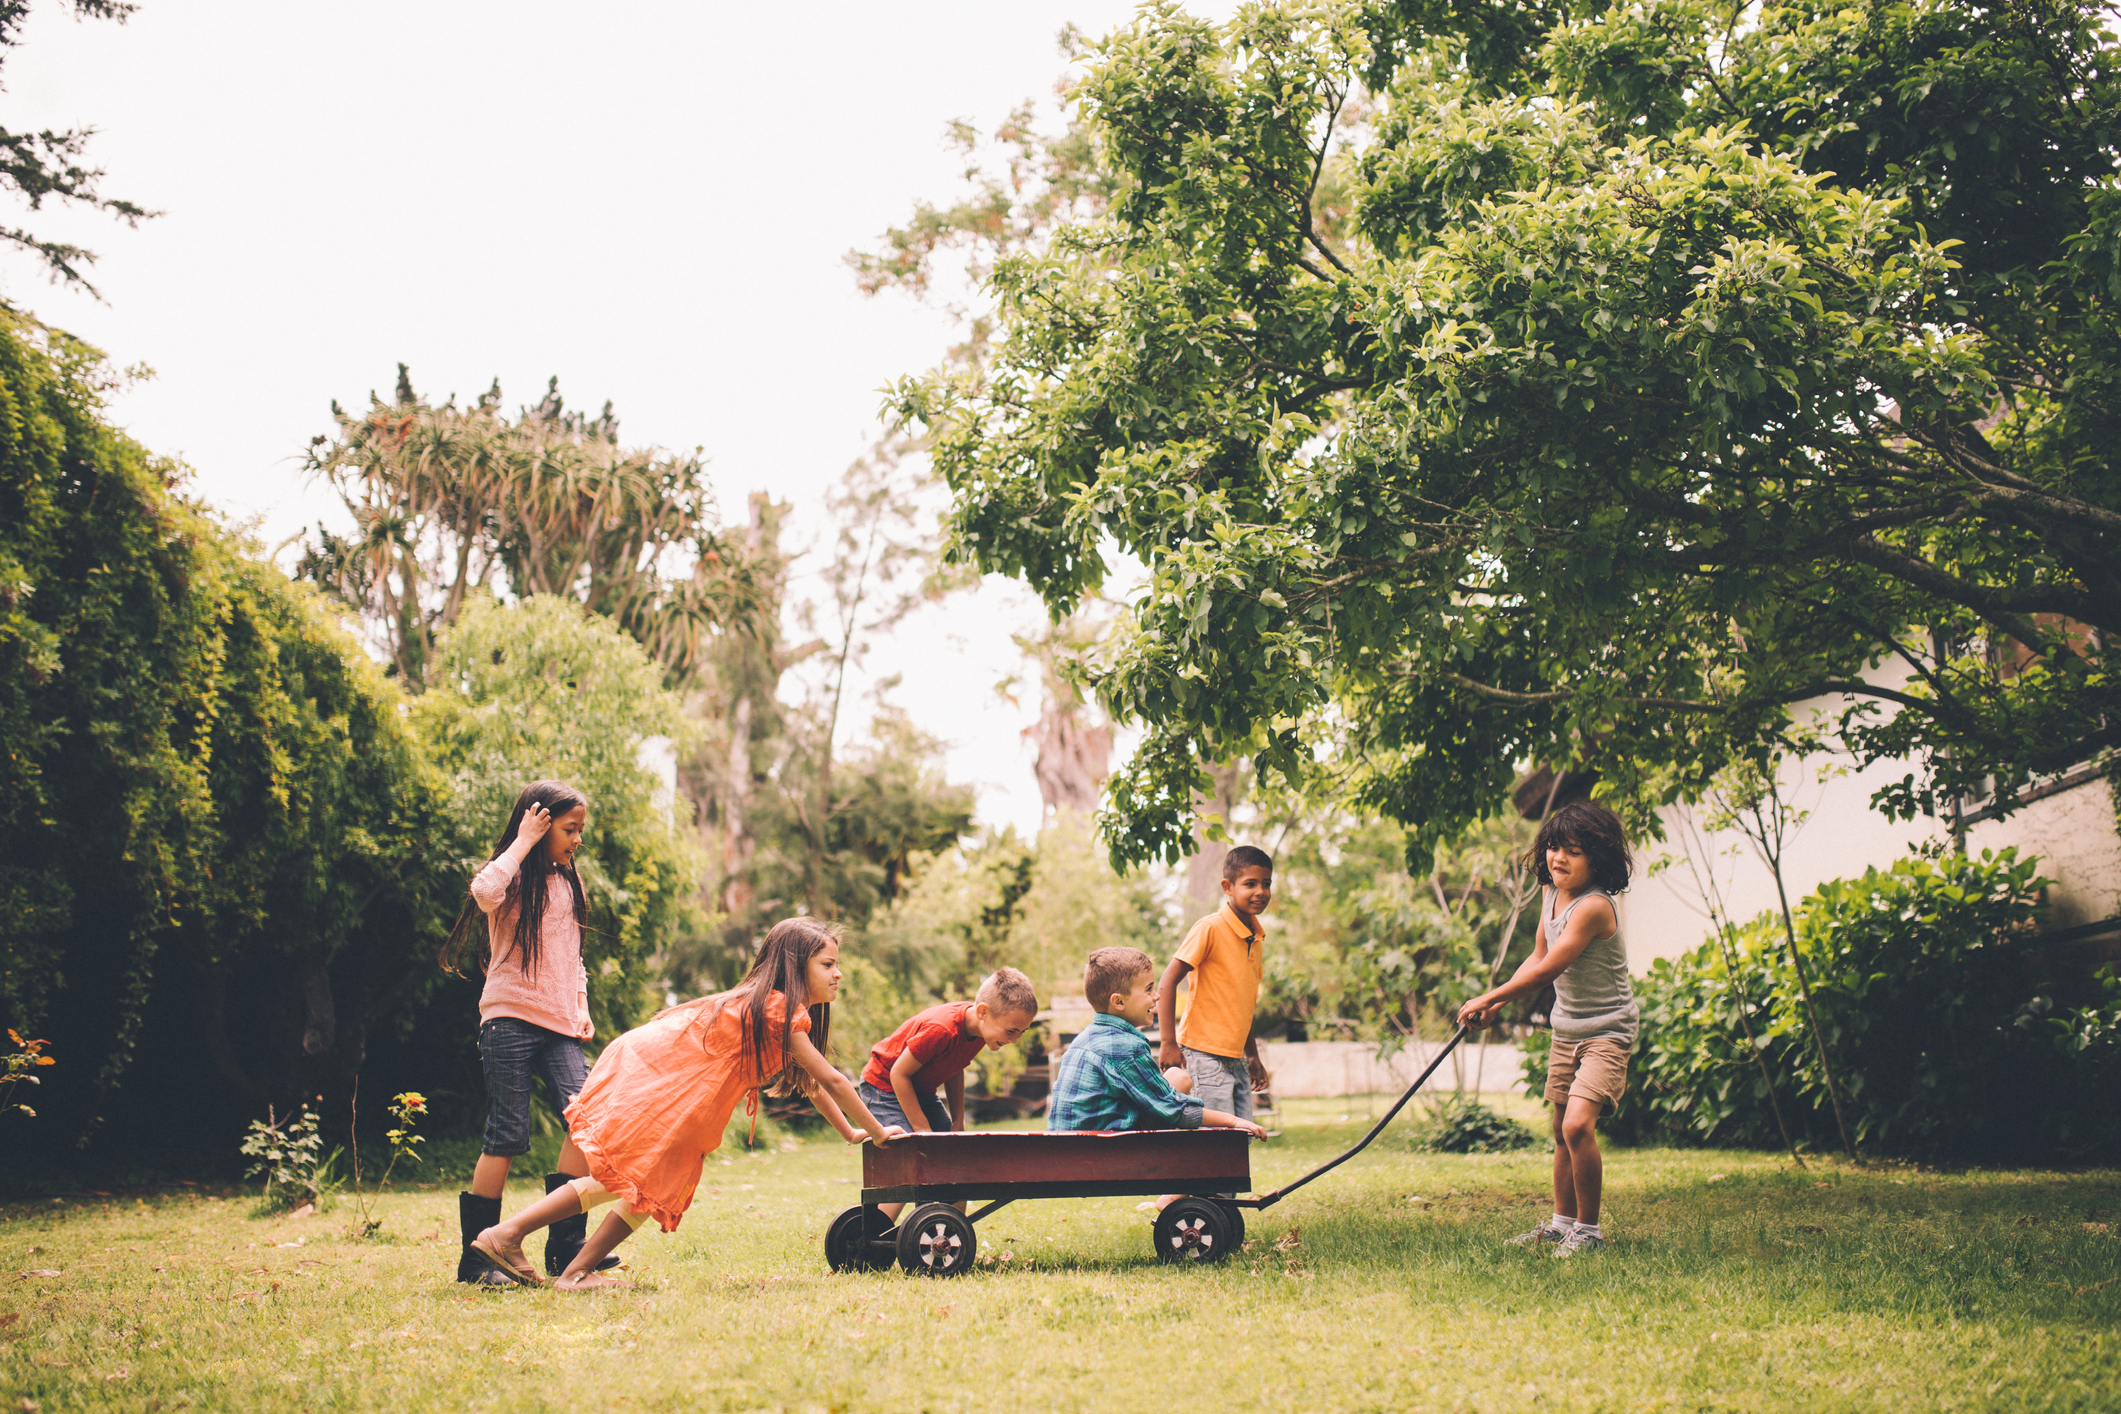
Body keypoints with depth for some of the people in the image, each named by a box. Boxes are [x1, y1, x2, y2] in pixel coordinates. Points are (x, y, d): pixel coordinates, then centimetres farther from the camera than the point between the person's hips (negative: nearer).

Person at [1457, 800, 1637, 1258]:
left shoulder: (1593, 907, -25)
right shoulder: (1551, 897, 3)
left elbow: (1547, 970, -25)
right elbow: (1536, 958, 15)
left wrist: (1489, 997, -17)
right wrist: (1496, 1004, 5)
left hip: (1606, 1031, -9)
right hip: (1566, 1030, 9)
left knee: (1578, 1124, -22)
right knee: (1562, 1133, 16)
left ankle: (1588, 1229, -8)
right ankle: (1562, 1222, 29)